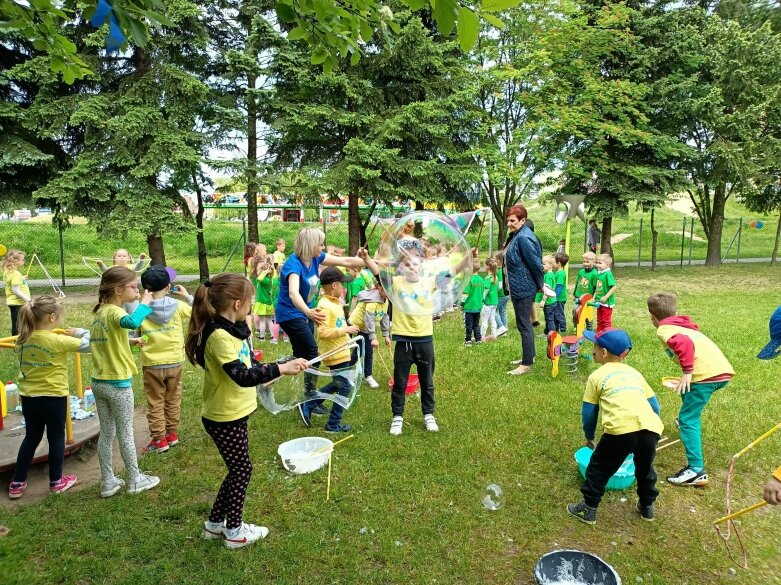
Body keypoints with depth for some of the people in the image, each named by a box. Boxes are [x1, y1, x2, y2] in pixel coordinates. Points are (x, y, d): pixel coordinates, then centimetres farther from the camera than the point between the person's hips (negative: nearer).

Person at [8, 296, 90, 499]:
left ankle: (17, 483, 27)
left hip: (28, 397, 5)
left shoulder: (22, 340, -2)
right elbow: (88, 344, -18)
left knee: (31, 438, 20)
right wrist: (79, 332, 0)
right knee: (56, 438, 11)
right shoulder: (57, 340, -20)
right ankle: (56, 482, 23)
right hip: (53, 397, -5)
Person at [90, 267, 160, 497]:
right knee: (125, 434, 7)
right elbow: (132, 322, -44)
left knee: (106, 433, 16)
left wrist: (127, 341, 12)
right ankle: (134, 480, 22)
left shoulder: (100, 312, 7)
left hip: (98, 382, 8)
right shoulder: (114, 312, -20)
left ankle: (108, 482, 25)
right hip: (118, 384, -8)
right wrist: (145, 303, -30)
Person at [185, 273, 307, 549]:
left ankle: (215, 524, 36)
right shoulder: (219, 336, -27)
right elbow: (242, 376, -35)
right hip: (224, 418, -9)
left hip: (234, 413, 9)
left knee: (237, 469, 19)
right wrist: (281, 368, -37)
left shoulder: (231, 329, 4)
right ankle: (234, 532, 25)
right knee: (242, 469, 7)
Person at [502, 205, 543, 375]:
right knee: (524, 324, 19)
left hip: (523, 288, -10)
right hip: (517, 288, 10)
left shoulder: (524, 238, -21)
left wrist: (539, 285, -9)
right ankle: (529, 355, 32)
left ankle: (527, 363, 6)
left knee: (524, 325, -3)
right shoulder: (515, 235, 9)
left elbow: (536, 264, -19)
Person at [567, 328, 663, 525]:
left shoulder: (597, 376, 13)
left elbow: (589, 413, 15)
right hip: (650, 427, 5)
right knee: (645, 468, 31)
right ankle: (647, 507, 46)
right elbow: (655, 406, 26)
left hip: (621, 429, -5)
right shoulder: (635, 372, 26)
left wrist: (589, 436, 30)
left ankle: (588, 510, 23)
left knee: (599, 468, 16)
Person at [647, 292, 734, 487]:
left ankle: (696, 470, -10)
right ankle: (689, 423, 56)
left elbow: (684, 343, -18)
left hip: (706, 374, -9)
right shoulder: (685, 326, 27)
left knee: (688, 419, -4)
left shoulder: (664, 329, 2)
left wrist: (687, 371, -15)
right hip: (724, 371, 9)